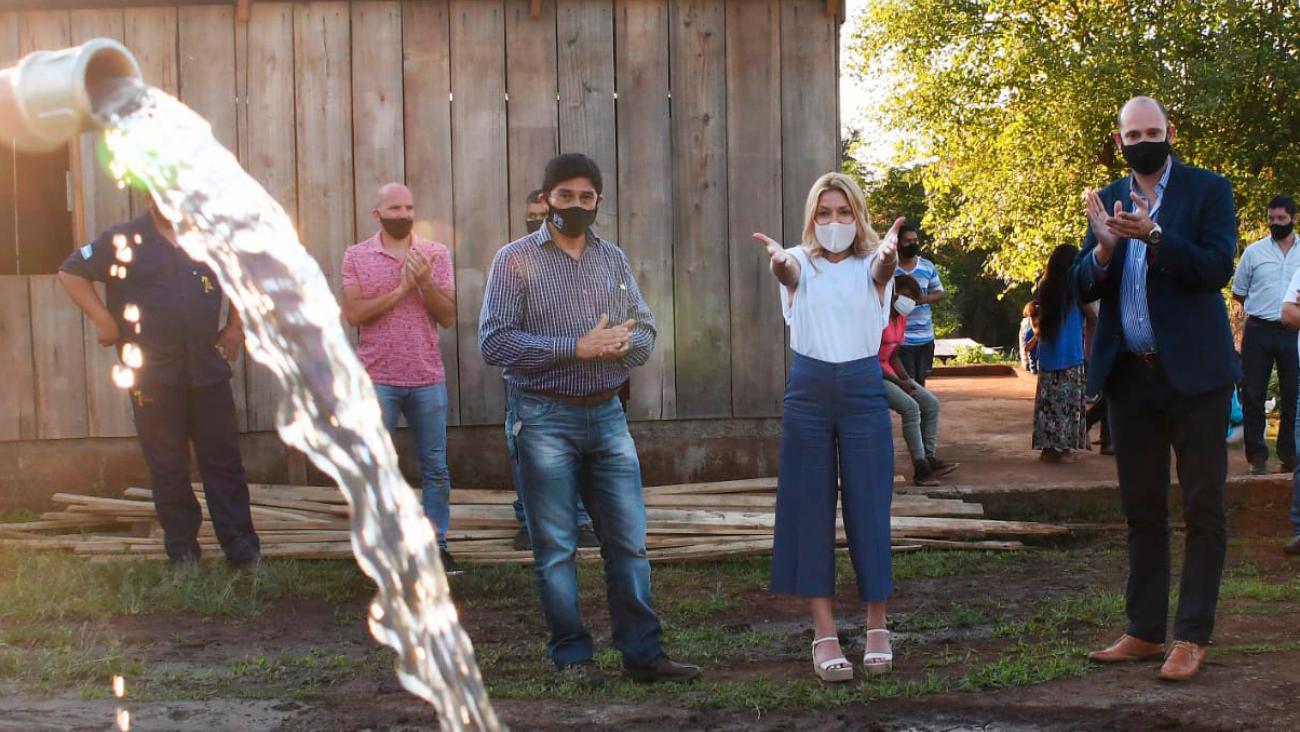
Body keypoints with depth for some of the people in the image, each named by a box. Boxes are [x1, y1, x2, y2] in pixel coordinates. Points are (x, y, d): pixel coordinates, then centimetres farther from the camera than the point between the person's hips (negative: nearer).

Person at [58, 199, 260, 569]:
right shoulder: (125, 240, -1)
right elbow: (71, 272, -2)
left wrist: (236, 324, 15)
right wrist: (103, 321, -7)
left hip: (208, 371, 2)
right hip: (154, 375, -2)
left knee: (224, 461, 2)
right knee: (168, 468, 5)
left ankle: (244, 552, 6)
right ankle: (182, 553, 13)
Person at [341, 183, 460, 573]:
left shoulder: (435, 253, 3)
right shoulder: (356, 256, 1)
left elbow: (448, 317, -1)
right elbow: (353, 314, -10)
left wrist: (424, 283, -17)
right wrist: (400, 289, -15)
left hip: (428, 378, 1)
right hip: (377, 380, -1)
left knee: (435, 468, 6)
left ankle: (437, 545, 15)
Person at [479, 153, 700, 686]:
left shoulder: (612, 258, 12)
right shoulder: (516, 260, -3)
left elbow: (646, 330, 14)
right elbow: (494, 342, -12)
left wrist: (624, 342, -11)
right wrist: (576, 348, -18)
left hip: (607, 415, 4)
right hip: (544, 418, -4)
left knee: (629, 540, 4)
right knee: (556, 547, 2)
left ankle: (642, 652, 12)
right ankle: (572, 656, 13)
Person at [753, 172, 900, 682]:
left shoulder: (871, 264, 2)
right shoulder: (800, 263, 1)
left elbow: (884, 268, -22)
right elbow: (789, 271, -23)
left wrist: (889, 254, -48)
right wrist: (778, 261, -49)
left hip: (863, 390, 0)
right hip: (808, 390, 0)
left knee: (869, 507, 2)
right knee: (809, 508, 1)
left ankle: (876, 627, 14)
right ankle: (824, 633, 6)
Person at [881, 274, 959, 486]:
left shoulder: (901, 318, 11)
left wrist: (907, 380, -1)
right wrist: (898, 382, -21)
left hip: (888, 372, 10)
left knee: (931, 403, 1)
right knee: (910, 407, -26)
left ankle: (930, 458, -2)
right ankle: (920, 468, -25)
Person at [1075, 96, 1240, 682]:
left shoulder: (1208, 190, -2)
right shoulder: (1107, 201, 10)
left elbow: (1217, 267, -14)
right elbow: (1085, 288, 4)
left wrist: (1154, 236, -26)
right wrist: (1104, 247, -17)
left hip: (1193, 371, -4)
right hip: (1129, 375, 5)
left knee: (1203, 507, -1)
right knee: (1142, 510, 10)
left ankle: (1192, 638, 3)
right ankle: (1145, 632, 17)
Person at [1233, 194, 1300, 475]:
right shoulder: (1254, 252, 4)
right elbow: (1238, 293, 11)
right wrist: (1263, 308, 8)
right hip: (1259, 332, 0)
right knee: (1254, 396, 0)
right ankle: (1257, 456, 6)